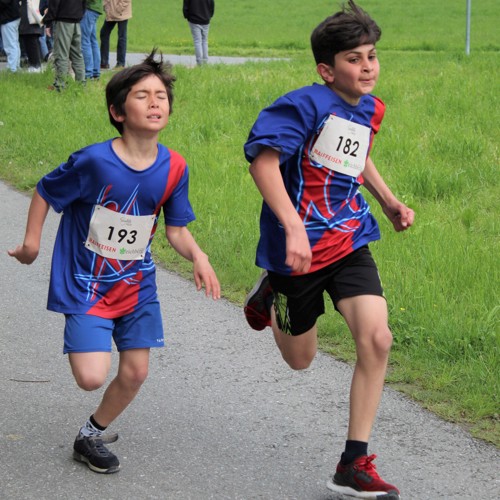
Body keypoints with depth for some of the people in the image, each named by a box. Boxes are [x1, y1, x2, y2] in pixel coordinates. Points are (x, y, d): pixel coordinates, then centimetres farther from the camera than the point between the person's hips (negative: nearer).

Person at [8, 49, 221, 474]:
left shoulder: (173, 167, -8)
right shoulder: (94, 161, -22)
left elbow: (176, 229, 1)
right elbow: (44, 193, -6)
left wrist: (197, 256, -18)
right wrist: (32, 242, -2)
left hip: (136, 282, 5)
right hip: (85, 283, -5)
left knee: (135, 372, 7)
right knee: (92, 377, -15)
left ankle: (92, 435, 33)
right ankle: (80, 337, 21)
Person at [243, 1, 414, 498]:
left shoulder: (370, 109, 7)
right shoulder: (307, 105, -18)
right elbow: (262, 160, -28)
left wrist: (388, 201, 16)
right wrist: (293, 227, -37)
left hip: (348, 242, 5)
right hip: (299, 247, -5)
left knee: (376, 338, -15)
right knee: (300, 359, 11)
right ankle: (270, 295, 46)